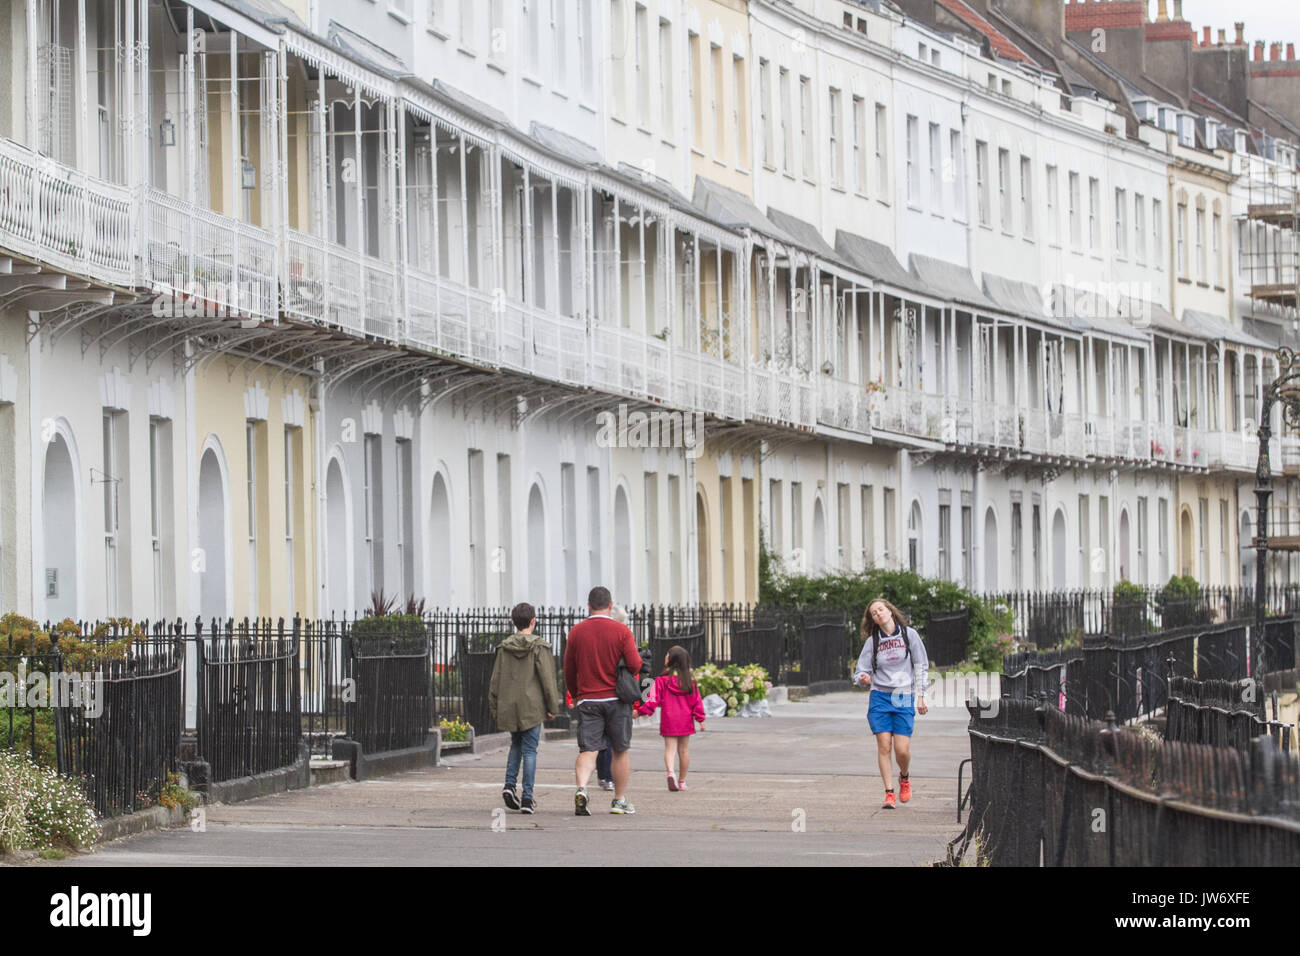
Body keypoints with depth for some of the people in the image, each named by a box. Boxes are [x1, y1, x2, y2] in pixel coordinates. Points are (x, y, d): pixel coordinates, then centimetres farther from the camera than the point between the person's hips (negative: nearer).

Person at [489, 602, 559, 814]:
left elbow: (496, 680, 7)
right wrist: (552, 707, -2)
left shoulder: (504, 647, 4)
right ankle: (527, 798, -3)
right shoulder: (539, 647, -8)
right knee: (529, 749, 1)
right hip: (531, 707, -4)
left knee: (516, 744, 21)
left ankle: (509, 785, 3)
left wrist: (495, 708, 14)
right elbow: (547, 678, -9)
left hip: (509, 707, 4)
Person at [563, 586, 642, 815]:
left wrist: (576, 695, 23)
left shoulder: (576, 632, 2)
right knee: (620, 750, 11)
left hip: (587, 699, 1)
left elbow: (569, 670, 8)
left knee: (588, 750, -2)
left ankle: (581, 789, -27)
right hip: (616, 700, -1)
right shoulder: (621, 631, -5)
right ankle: (620, 800, 17)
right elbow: (635, 664, -11)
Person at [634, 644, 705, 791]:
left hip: (668, 720, -3)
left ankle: (671, 772, -27)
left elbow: (653, 700, -10)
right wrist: (700, 719, 11)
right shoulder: (689, 681, 0)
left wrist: (640, 711, 0)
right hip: (685, 721, 3)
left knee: (670, 748, 0)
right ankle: (682, 781, 21)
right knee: (683, 750, 13)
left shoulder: (662, 680, -10)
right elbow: (696, 701, 4)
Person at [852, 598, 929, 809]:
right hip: (880, 697, 1)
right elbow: (860, 671, 8)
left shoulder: (909, 635, 5)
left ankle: (904, 777, 24)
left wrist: (921, 697, 3)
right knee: (884, 746, -7)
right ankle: (889, 794, -2)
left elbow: (921, 667, 8)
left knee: (902, 749, -8)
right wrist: (864, 679, -16)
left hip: (904, 698, -1)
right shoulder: (872, 641, 7)